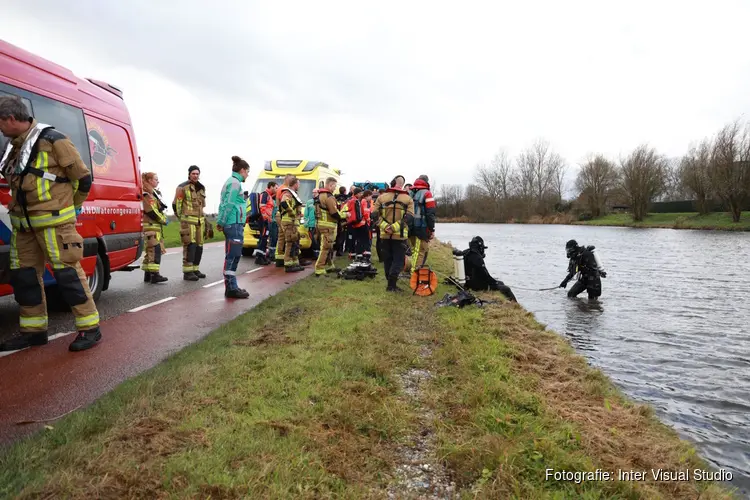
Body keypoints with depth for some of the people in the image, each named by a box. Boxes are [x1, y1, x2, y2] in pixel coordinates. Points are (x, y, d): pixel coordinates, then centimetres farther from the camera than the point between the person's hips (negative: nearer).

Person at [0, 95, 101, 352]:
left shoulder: (52, 140, -10)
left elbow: (83, 177, -7)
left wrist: (70, 207, 4)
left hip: (53, 221, -8)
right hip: (23, 223, 8)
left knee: (67, 272, -8)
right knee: (24, 275, 10)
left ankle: (90, 327, -2)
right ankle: (34, 330, 20)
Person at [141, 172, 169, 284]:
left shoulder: (153, 193, 21)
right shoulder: (147, 194, -11)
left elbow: (158, 209, 26)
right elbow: (152, 212, -19)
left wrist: (163, 218, 11)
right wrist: (164, 220, -9)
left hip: (155, 226, 11)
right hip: (150, 226, -10)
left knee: (150, 250, 12)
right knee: (155, 250, -14)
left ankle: (147, 275, 17)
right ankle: (154, 274, -17)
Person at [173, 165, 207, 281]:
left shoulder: (201, 188, 15)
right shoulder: (183, 187, -6)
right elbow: (176, 204, -3)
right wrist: (181, 217, 1)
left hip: (199, 221, 7)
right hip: (188, 221, -7)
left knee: (199, 246, 9)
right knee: (190, 245, -13)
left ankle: (195, 269, 20)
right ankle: (187, 272, -11)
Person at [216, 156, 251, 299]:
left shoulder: (230, 181, 19)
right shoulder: (235, 183, -11)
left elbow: (223, 204, 17)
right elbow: (229, 205, -16)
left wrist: (220, 221, 14)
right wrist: (222, 223, -12)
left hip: (231, 224, 10)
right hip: (234, 224, -10)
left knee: (233, 256, 13)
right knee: (232, 256, -8)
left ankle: (231, 286, 18)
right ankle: (231, 288, -5)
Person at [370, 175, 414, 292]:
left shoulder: (381, 197, 4)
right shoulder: (408, 199, -1)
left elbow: (374, 215, -3)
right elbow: (409, 217, -13)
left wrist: (385, 226, -9)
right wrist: (394, 227, -16)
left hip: (384, 234, 3)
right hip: (400, 235, -2)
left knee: (387, 259, 14)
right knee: (398, 260, 4)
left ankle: (391, 282, 22)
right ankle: (391, 284, -7)